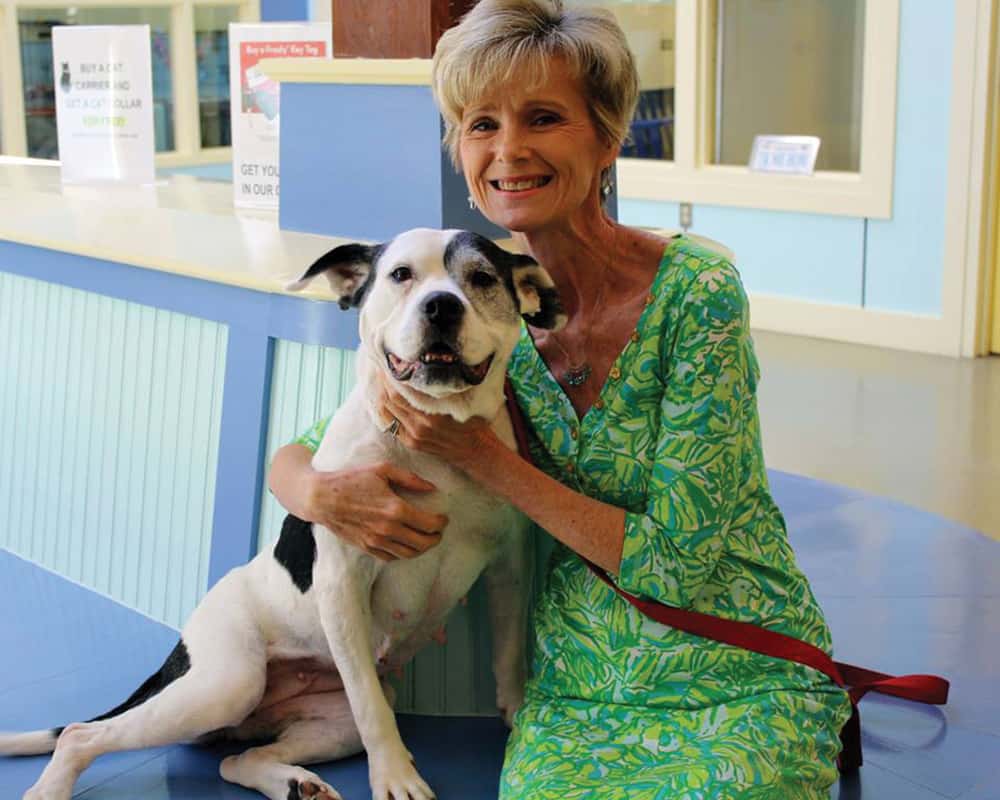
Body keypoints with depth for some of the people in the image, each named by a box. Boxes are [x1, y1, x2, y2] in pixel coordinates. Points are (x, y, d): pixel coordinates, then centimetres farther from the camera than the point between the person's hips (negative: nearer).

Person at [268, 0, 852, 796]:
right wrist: (324, 492, -17)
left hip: (737, 682, -2)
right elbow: (291, 458, 6)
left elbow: (676, 563, -16)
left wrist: (483, 456, -17)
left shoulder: (694, 290, -16)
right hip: (575, 686, 3)